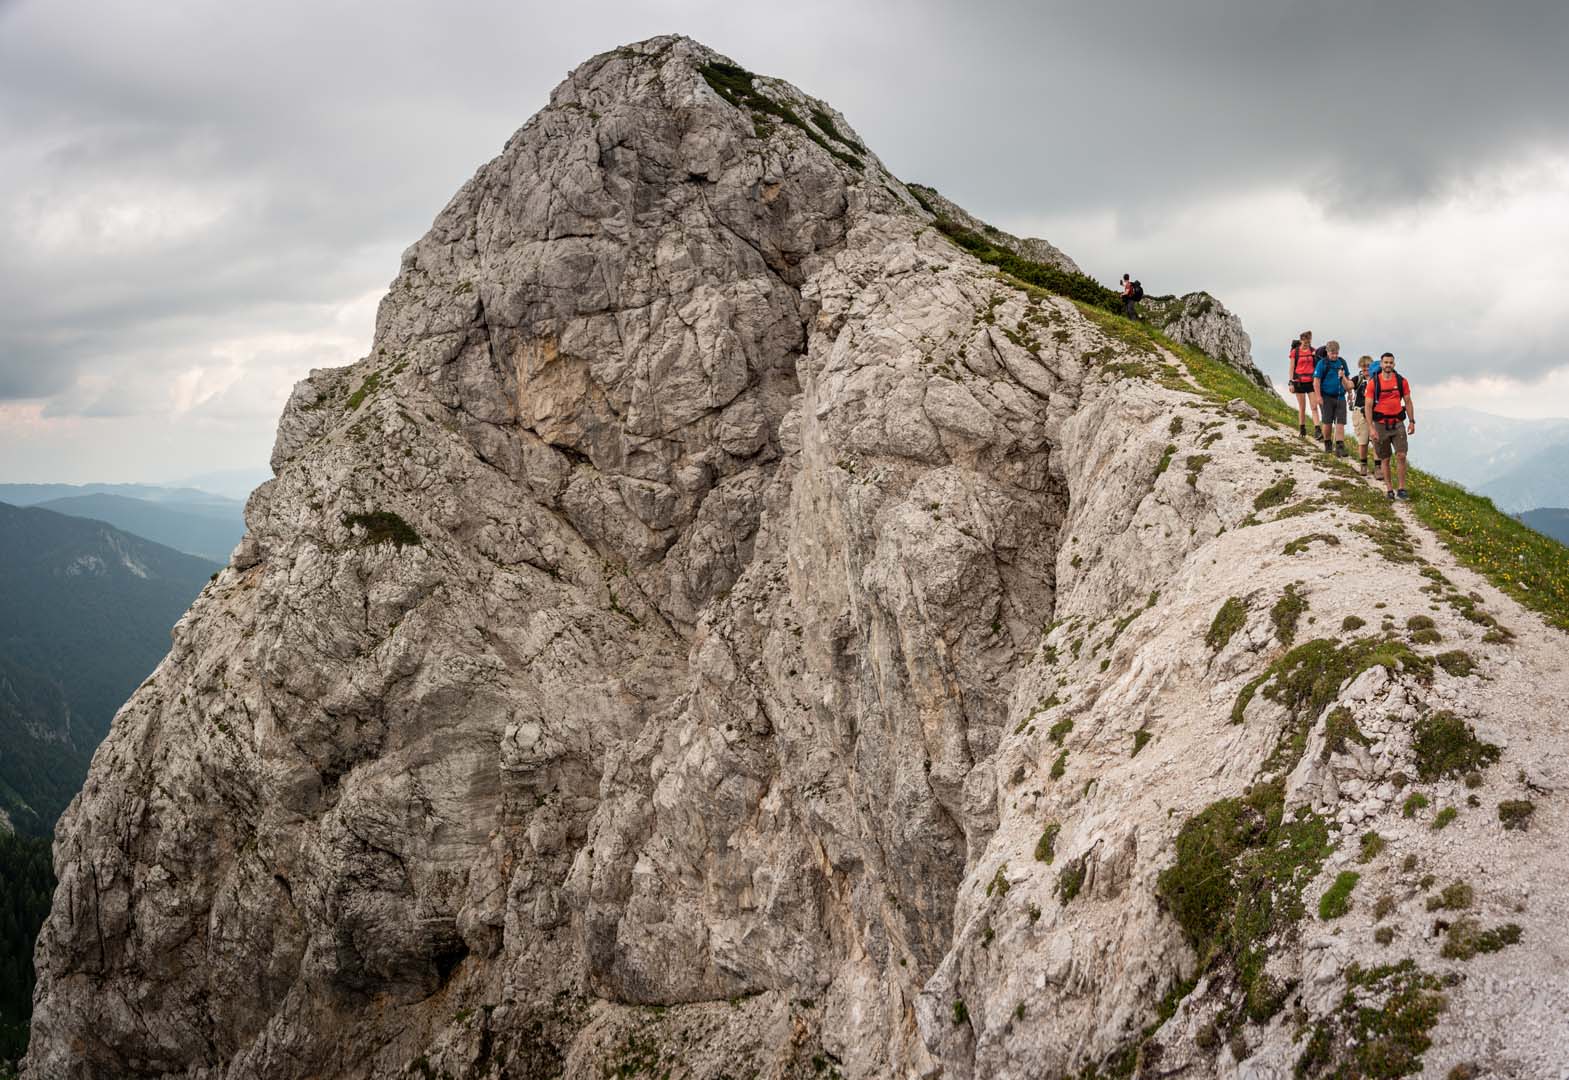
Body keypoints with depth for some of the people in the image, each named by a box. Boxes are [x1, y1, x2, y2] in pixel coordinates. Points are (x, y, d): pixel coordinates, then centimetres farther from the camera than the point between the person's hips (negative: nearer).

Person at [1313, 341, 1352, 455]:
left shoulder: (1342, 362, 8)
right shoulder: (1322, 363, -5)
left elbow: (1348, 379, 20)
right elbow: (1316, 381, -9)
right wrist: (1318, 397, -15)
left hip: (1340, 397, 3)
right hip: (1327, 397, -3)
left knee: (1340, 423, -4)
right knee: (1327, 423, 5)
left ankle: (1340, 447, -7)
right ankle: (1328, 445, 21)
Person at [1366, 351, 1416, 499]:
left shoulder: (1401, 381, 2)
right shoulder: (1373, 382, -5)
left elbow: (1408, 402, 9)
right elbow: (1368, 406, -6)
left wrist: (1412, 421, 3)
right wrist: (1371, 427, -12)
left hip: (1397, 423, 1)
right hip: (1381, 424, -1)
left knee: (1401, 455, -9)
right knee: (1385, 459, 6)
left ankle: (1402, 488, -2)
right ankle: (1389, 488, 16)